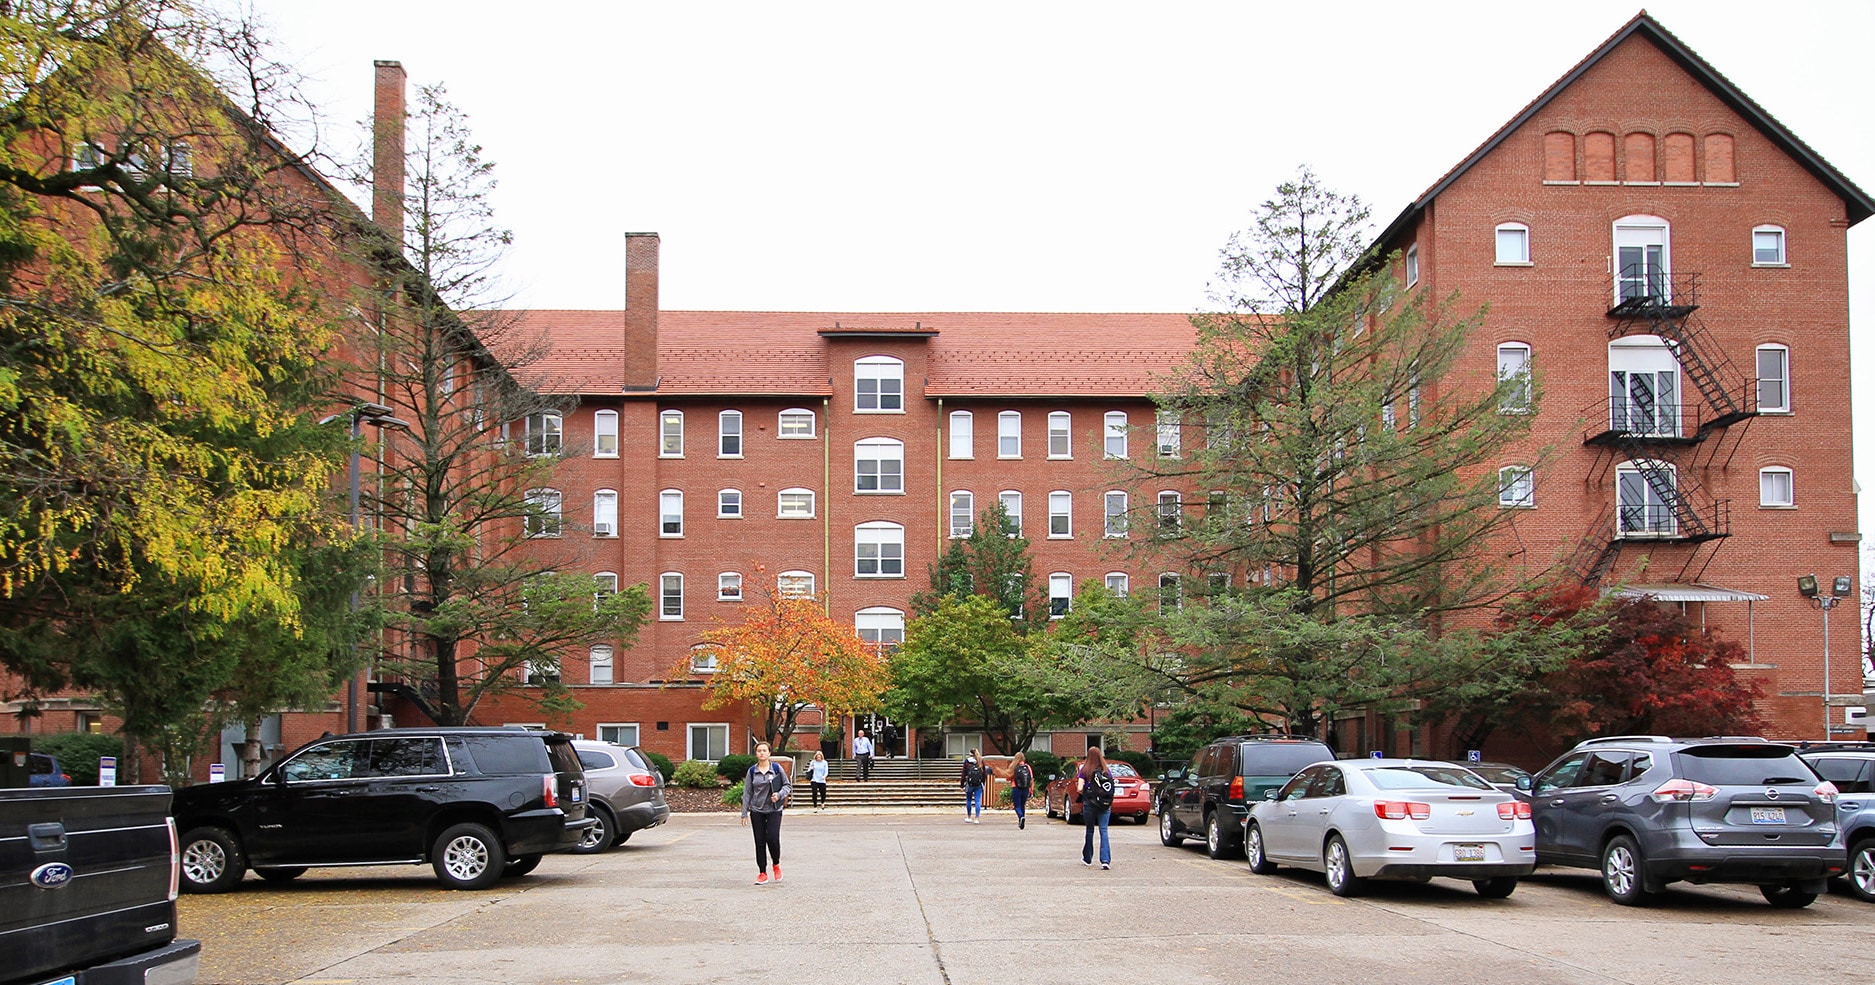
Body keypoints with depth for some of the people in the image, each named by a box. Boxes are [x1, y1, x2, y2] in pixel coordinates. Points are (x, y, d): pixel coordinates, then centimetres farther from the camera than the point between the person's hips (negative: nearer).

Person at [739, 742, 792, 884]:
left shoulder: (777, 768, -1)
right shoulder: (752, 771, 4)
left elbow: (788, 786, 5)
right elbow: (747, 792, 6)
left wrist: (779, 794, -14)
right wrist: (744, 813, 3)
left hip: (774, 810, -2)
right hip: (757, 811, 2)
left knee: (772, 838, -13)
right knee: (760, 842, 3)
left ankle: (776, 865, 14)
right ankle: (762, 873, 12)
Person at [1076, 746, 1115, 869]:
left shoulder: (1084, 771, -5)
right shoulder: (1106, 771, 1)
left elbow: (1079, 789, -12)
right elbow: (1112, 788, 2)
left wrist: (1082, 791, 10)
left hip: (1089, 804, -1)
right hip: (1105, 805, 1)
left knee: (1090, 831, 14)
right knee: (1104, 831, -2)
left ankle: (1087, 859, 27)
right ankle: (1105, 860, -16)